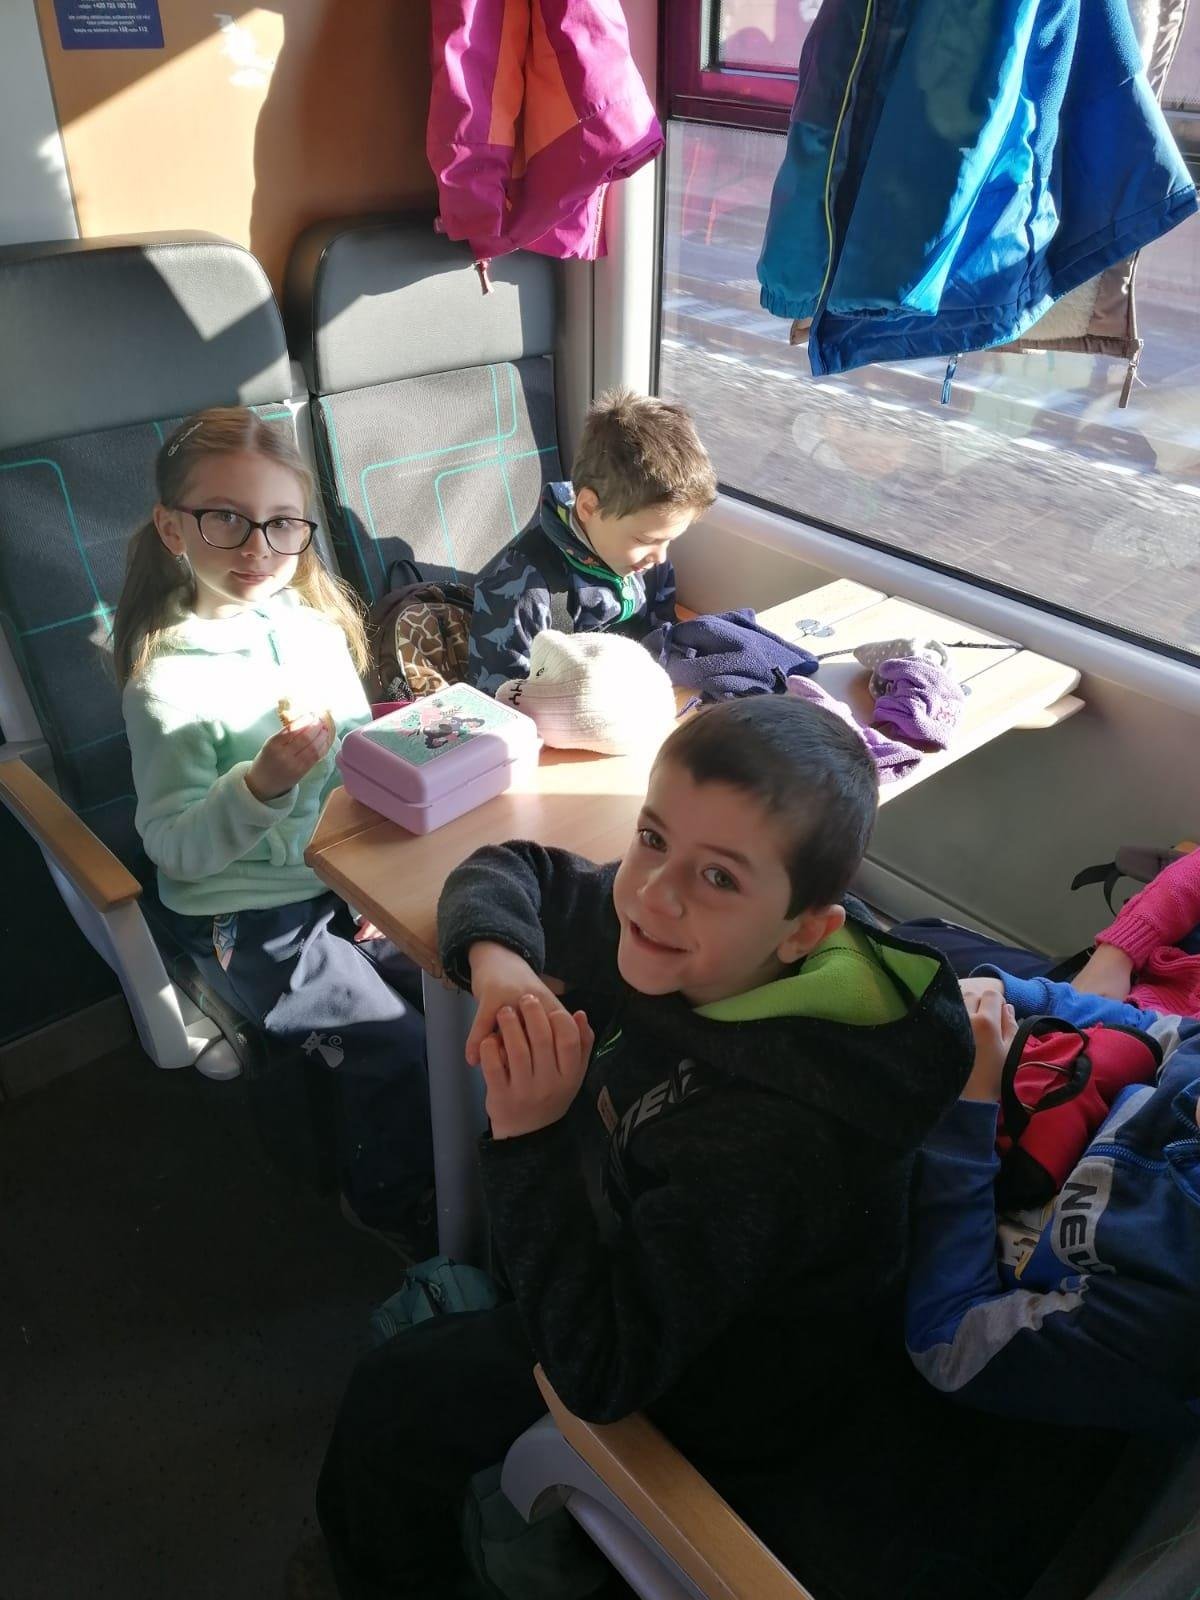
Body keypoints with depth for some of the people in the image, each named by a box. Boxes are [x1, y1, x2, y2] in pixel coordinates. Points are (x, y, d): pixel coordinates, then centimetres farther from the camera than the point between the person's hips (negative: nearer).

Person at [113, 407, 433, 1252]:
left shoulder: (319, 621, 0)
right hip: (250, 919, -6)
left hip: (346, 877, 6)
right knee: (399, 1052, -15)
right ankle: (396, 1212, 16)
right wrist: (262, 784, -32)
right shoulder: (168, 679, -17)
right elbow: (175, 848, -17)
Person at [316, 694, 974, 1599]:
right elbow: (511, 870, -7)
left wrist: (532, 1135, -42)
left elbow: (599, 1373, -35)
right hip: (639, 1254, 6)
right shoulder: (681, 942, -22)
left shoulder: (778, 1137, -43)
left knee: (393, 1403, 6)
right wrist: (495, 961, -29)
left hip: (716, 1396, -6)